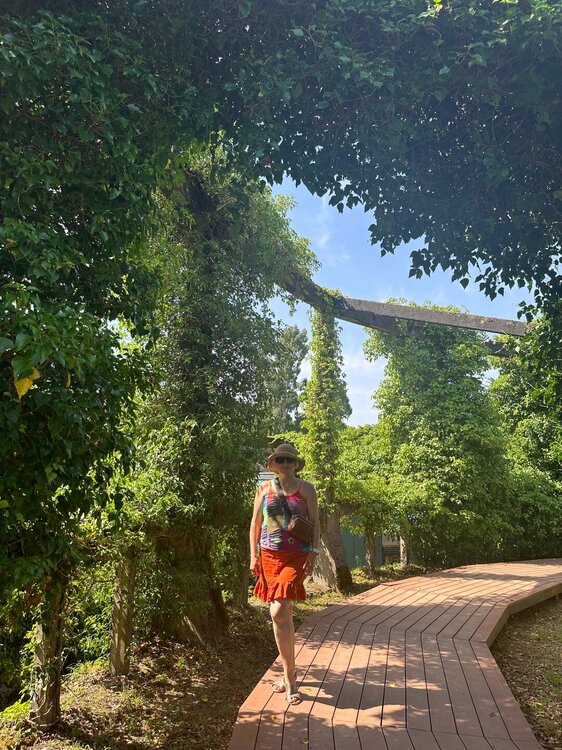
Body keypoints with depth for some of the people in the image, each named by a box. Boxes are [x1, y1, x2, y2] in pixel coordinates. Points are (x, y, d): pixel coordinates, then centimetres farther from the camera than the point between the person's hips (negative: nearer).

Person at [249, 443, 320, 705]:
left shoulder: (306, 489, 3)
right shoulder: (264, 488, 8)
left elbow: (315, 522, 2)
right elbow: (255, 522, 10)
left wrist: (314, 552, -8)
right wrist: (253, 555, 5)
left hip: (297, 556, -3)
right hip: (270, 555, 3)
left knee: (278, 612, -16)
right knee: (284, 614, 10)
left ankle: (289, 676, -3)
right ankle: (289, 673, 26)